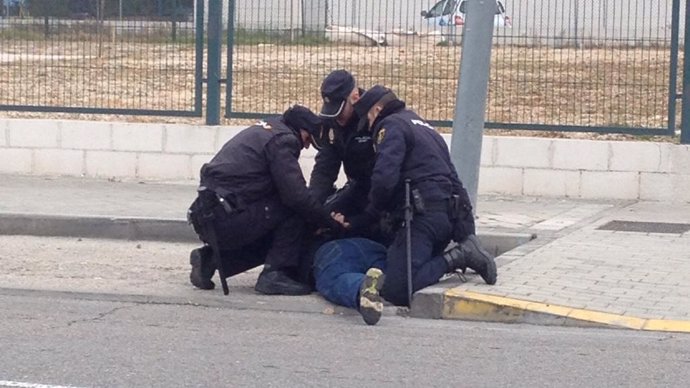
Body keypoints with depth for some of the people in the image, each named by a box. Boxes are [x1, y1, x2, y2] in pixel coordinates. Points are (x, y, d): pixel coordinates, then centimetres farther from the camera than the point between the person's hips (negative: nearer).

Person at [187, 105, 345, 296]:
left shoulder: (263, 130, 23)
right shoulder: (282, 139, -7)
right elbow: (296, 196, -16)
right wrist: (332, 223, -4)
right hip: (226, 219, -10)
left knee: (270, 240, 23)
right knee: (295, 212, -4)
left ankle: (210, 259, 13)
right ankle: (275, 275, -7)